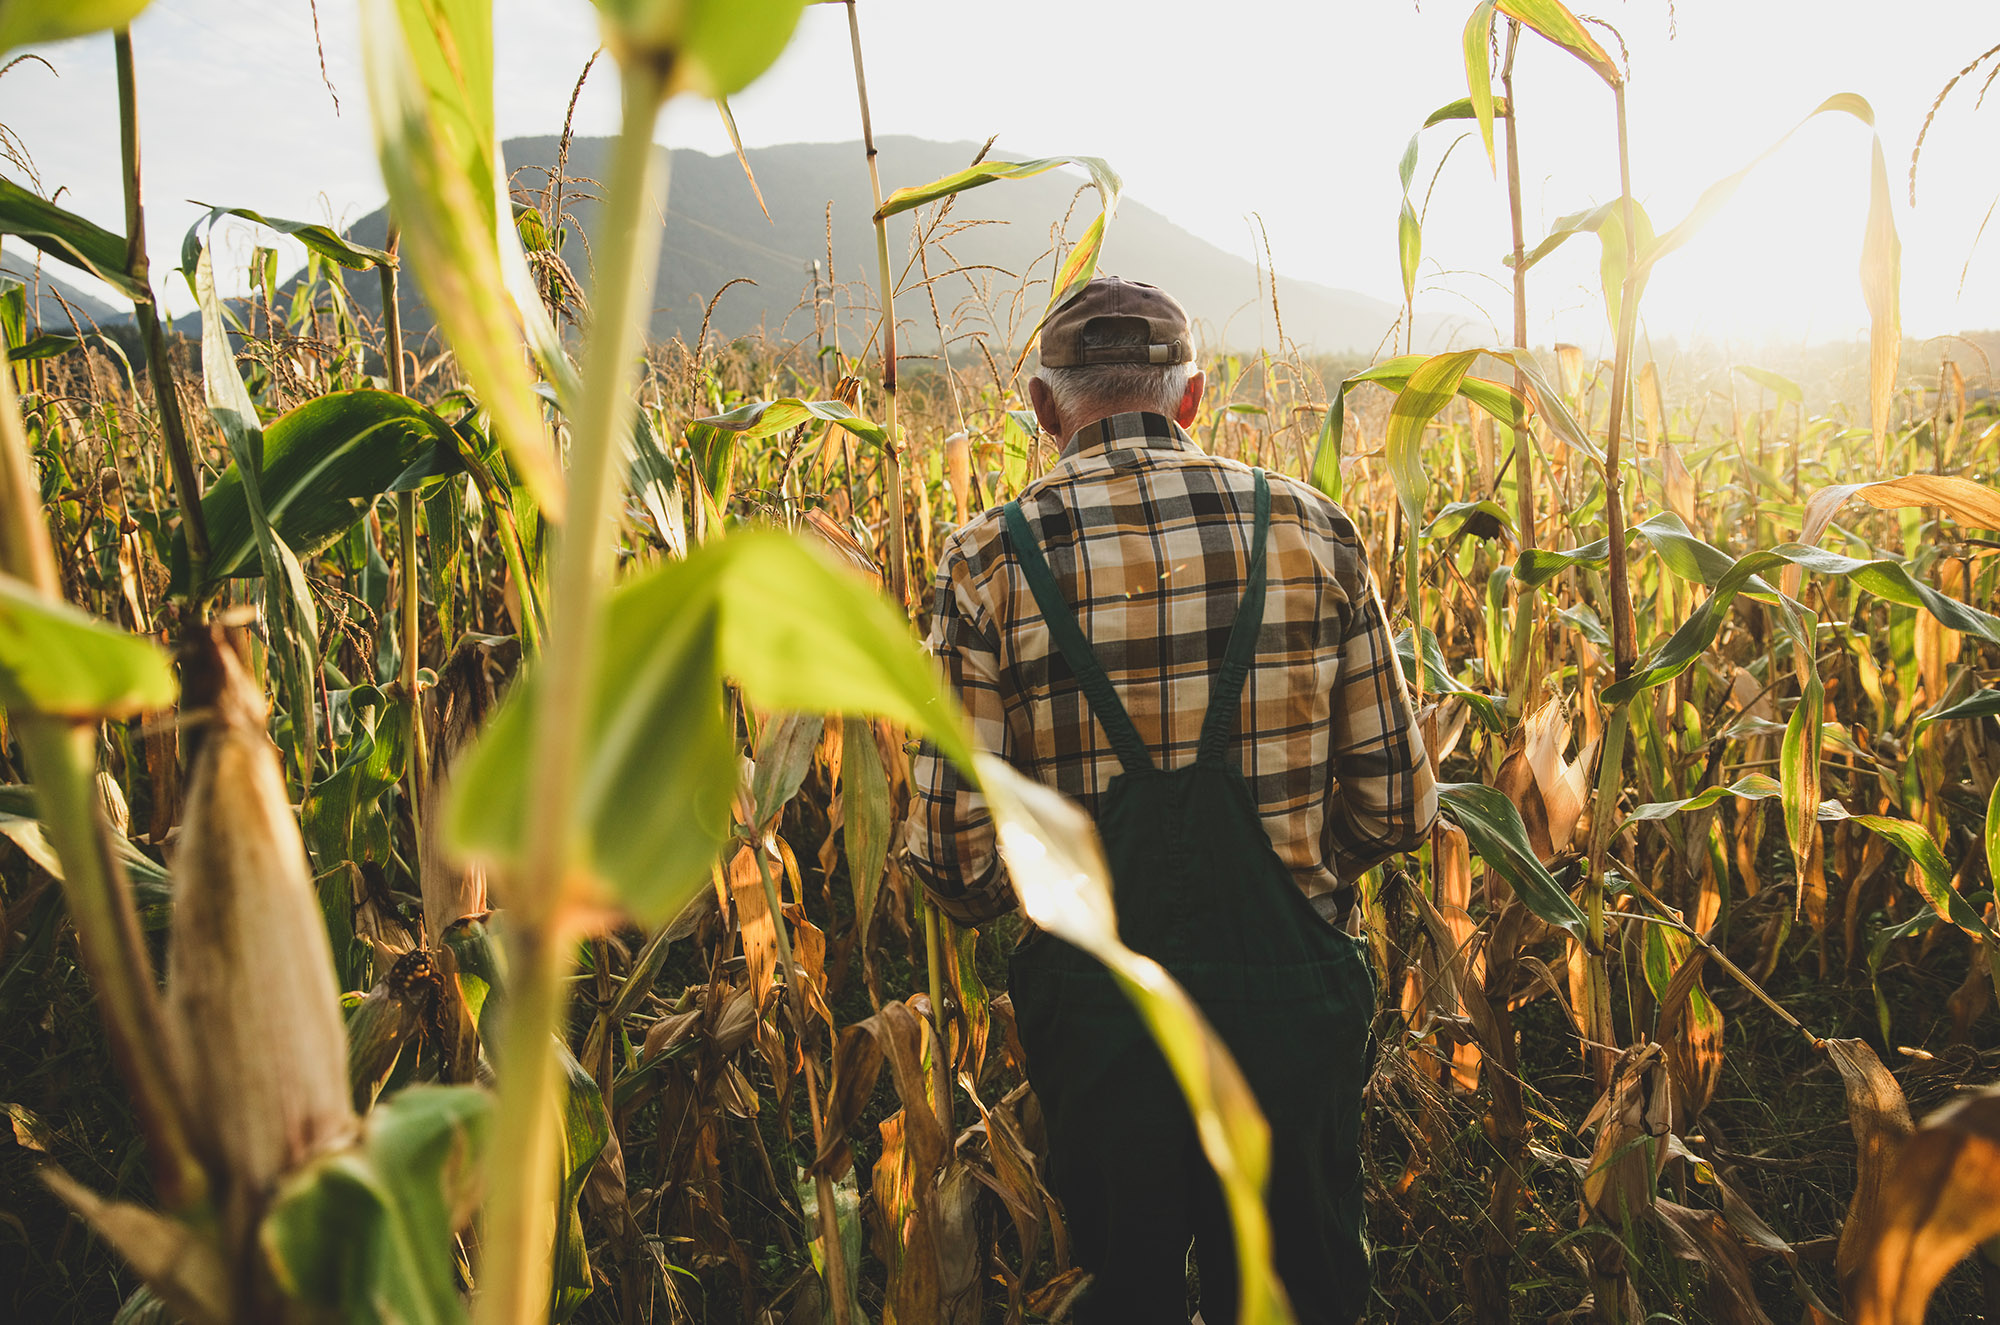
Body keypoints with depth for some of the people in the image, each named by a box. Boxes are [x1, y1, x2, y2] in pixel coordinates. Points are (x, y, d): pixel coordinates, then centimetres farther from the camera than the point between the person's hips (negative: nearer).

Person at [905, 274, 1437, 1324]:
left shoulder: (990, 559, -11)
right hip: (1292, 992, 2)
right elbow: (1396, 805, 0)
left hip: (1098, 1003, -1)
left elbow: (958, 854, -12)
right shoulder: (1312, 530, -5)